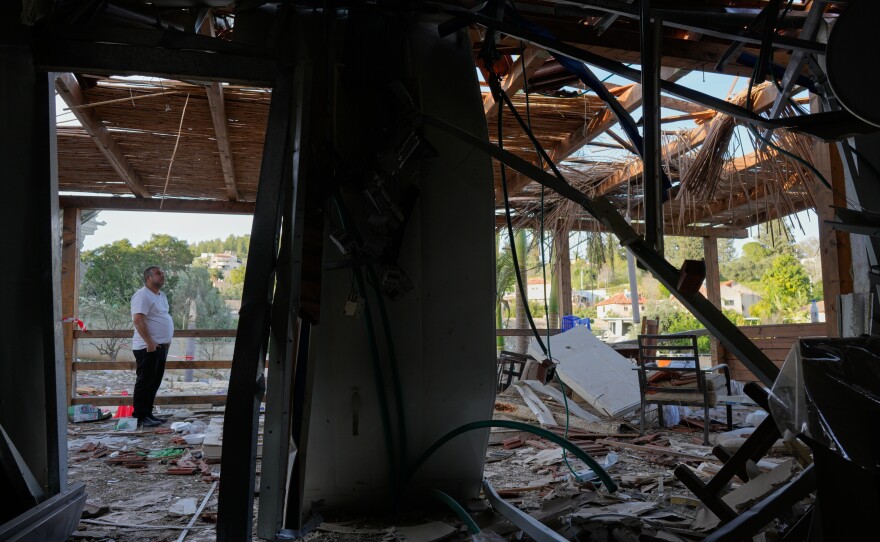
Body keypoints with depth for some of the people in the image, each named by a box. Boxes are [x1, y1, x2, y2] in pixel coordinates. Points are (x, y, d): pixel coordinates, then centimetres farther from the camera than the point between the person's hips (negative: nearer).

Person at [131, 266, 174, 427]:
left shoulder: (162, 295, 16)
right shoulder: (142, 295, -13)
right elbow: (138, 320, -21)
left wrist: (167, 340, 17)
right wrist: (149, 342, -24)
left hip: (161, 346, 9)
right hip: (148, 348, -9)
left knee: (154, 383, 13)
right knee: (145, 383, -3)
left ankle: (148, 414, 22)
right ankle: (140, 417, 4)